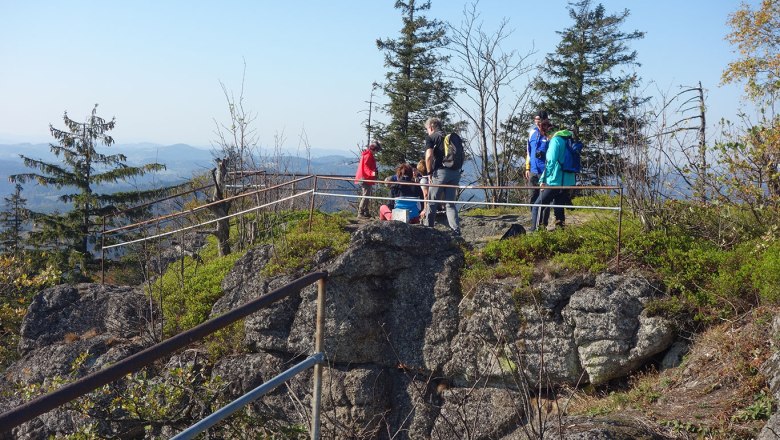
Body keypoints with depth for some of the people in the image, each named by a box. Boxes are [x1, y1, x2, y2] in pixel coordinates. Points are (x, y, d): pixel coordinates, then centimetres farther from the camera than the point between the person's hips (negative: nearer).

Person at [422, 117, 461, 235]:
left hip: (440, 172, -5)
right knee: (450, 203, 9)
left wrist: (429, 172, -4)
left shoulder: (430, 137, 1)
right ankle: (456, 231, 0)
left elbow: (429, 156, -13)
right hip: (455, 172, 5)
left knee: (432, 202, 6)